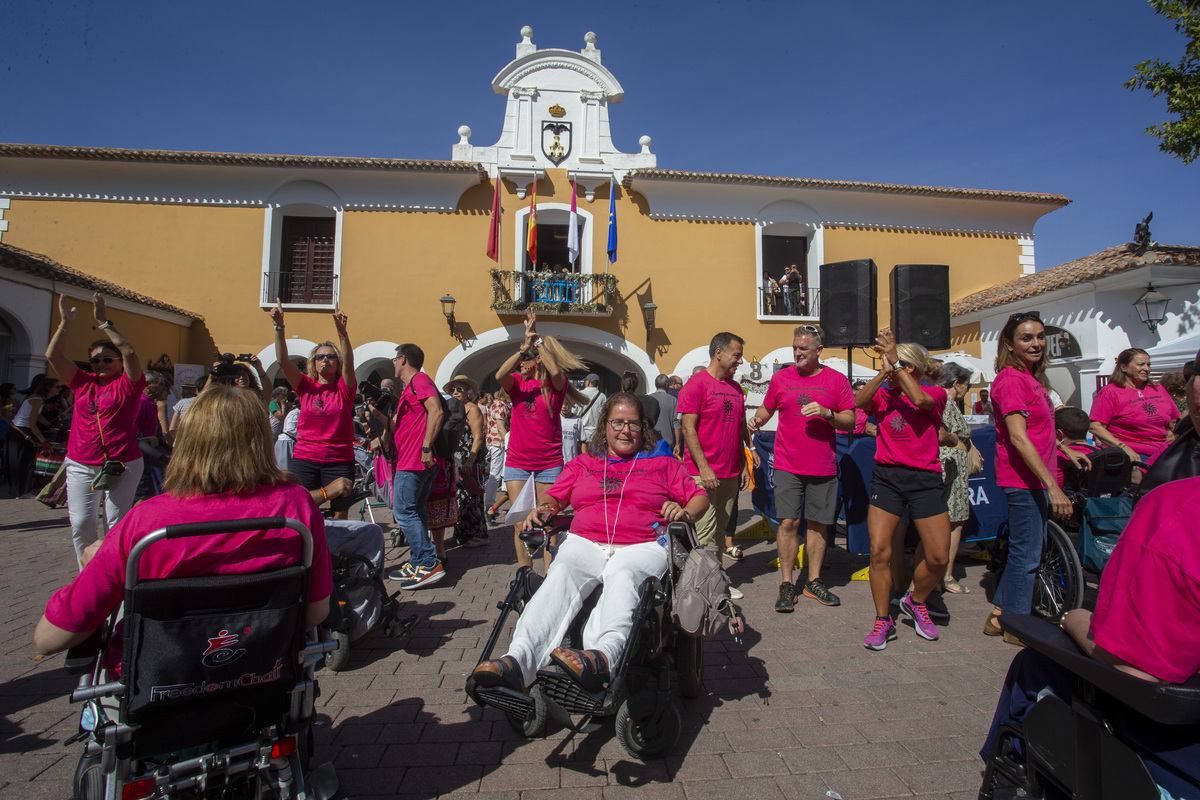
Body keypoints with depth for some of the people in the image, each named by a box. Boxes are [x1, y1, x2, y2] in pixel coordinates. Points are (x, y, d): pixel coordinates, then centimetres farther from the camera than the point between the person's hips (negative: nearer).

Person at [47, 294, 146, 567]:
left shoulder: (128, 384, -1)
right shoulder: (83, 383, 12)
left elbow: (129, 351, -15)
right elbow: (53, 355, 9)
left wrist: (104, 323, -12)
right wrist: (65, 323, 1)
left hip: (122, 464, -4)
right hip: (80, 465, 4)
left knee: (118, 523, 3)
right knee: (81, 525, 2)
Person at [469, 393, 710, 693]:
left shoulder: (663, 462, 21)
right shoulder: (583, 463, 27)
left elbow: (699, 497, 18)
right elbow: (555, 496, 24)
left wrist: (685, 513, -5)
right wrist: (543, 509, 1)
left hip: (641, 546, -1)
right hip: (584, 542, 2)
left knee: (623, 578, -37)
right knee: (560, 575, -32)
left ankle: (601, 657, -60)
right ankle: (518, 660, -49)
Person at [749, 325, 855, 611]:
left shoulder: (836, 380, 4)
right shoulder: (780, 378, 6)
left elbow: (850, 422, 3)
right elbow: (767, 408, 17)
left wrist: (826, 413, -15)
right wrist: (757, 419, -5)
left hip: (823, 467, 1)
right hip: (788, 466, 0)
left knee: (818, 524, 8)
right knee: (788, 522, -4)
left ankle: (814, 581, 23)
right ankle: (787, 585, 7)